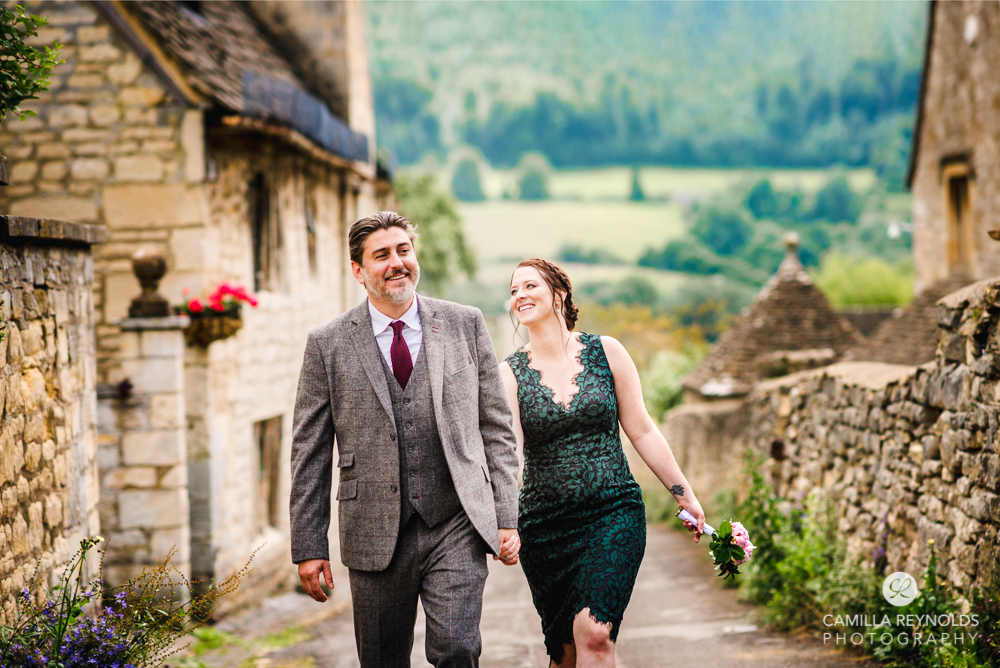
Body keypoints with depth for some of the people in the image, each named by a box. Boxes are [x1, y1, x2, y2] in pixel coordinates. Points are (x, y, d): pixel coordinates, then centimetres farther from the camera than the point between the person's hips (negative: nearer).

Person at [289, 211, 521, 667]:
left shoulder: (465, 325, 6)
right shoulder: (327, 345, 2)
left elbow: (496, 427, 8)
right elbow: (309, 454, 4)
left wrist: (506, 518, 2)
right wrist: (309, 547, 0)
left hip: (457, 527, 0)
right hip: (376, 535, 0)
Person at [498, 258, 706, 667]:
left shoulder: (605, 352, 3)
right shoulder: (509, 373, 2)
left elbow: (642, 432, 8)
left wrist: (684, 494, 10)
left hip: (615, 513, -1)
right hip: (545, 524, 1)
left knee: (593, 633, -19)